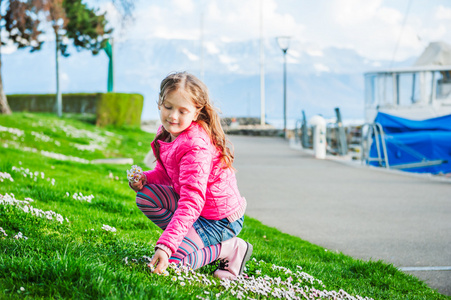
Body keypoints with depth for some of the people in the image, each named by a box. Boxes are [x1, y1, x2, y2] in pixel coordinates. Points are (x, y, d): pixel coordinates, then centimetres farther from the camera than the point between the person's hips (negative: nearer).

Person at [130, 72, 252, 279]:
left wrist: (166, 245, -45)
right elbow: (164, 173, 16)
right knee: (146, 197, 0)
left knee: (172, 261, -20)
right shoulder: (167, 132, -1)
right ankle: (189, 239, 2)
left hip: (219, 219, -9)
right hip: (197, 206, 9)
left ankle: (230, 249, -4)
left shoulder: (195, 147, -30)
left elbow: (191, 203, -37)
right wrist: (145, 178, -9)